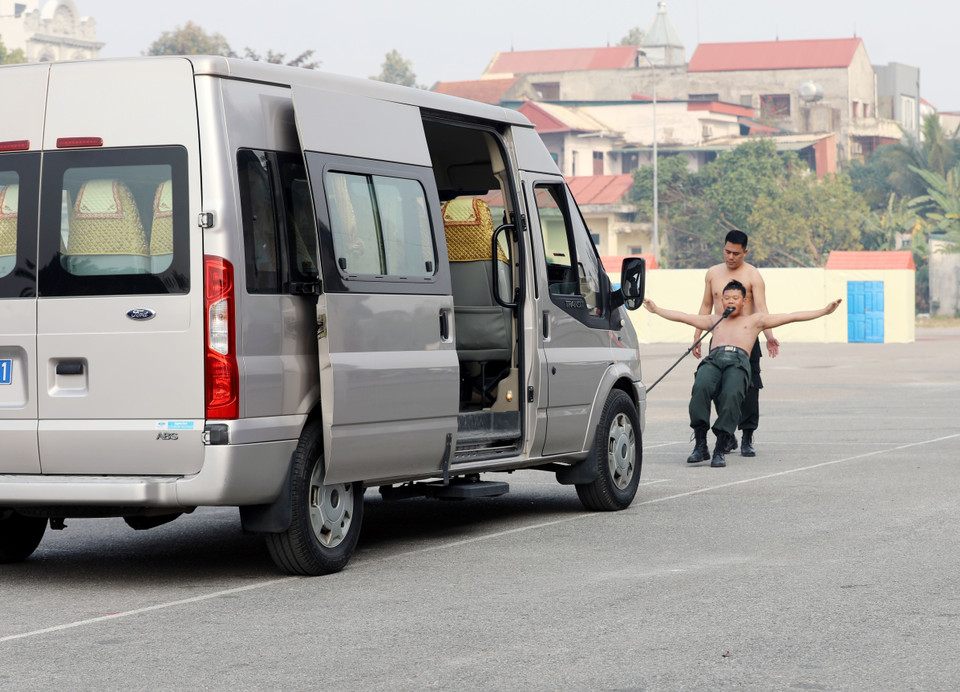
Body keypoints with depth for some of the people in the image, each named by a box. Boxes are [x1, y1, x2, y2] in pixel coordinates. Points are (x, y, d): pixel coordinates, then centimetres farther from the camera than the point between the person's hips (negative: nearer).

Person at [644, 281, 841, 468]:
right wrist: (655, 309, 43)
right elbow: (682, 316, 43)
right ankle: (700, 446, -31)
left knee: (731, 396, -35)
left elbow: (791, 317, 24)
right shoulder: (714, 321, 39)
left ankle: (720, 450, -30)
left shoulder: (755, 320, 30)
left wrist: (825, 310, 18)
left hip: (738, 362, -2)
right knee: (701, 388, -33)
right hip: (712, 360, 2)